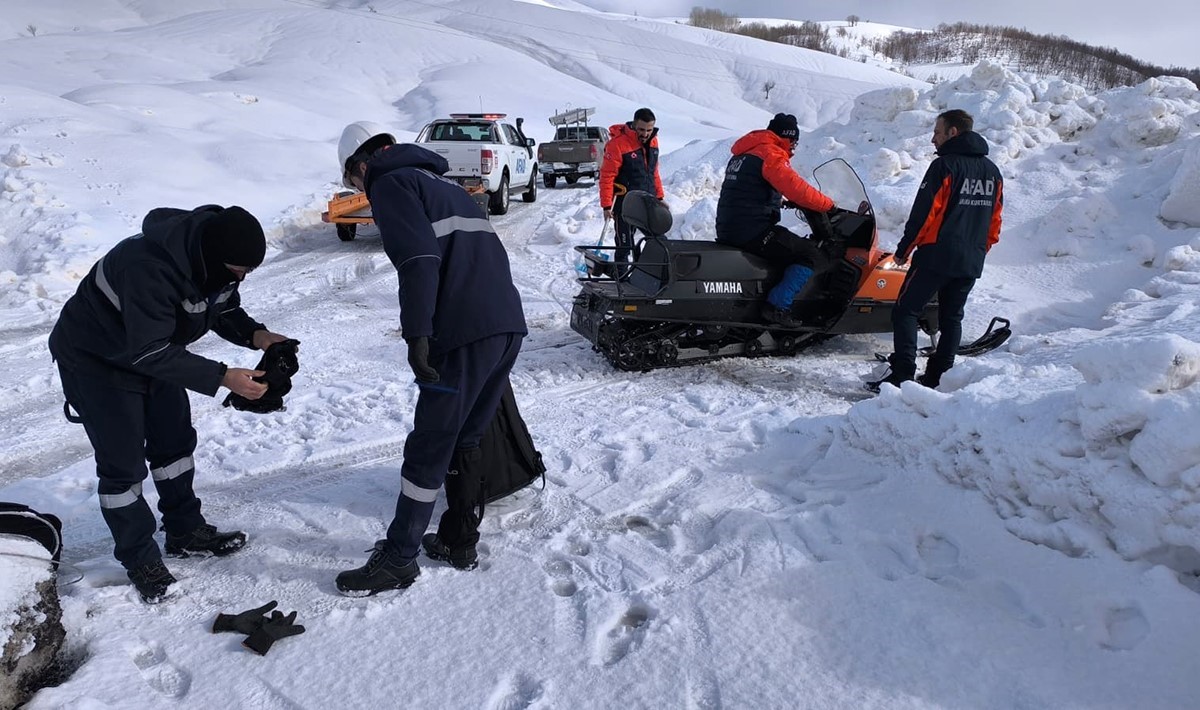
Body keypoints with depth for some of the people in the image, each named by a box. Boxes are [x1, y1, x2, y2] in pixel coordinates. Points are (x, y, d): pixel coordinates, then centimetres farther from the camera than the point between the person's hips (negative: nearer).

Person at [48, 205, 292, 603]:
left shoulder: (213, 256, -15)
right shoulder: (150, 268, -41)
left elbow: (224, 310, 0)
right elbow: (150, 352, -38)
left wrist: (256, 335, -21)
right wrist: (222, 378, -42)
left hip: (151, 350, 8)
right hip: (94, 358, -8)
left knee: (175, 441, 14)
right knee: (123, 463, -4)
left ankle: (186, 533, 30)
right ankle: (139, 559, 12)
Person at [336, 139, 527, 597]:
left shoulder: (389, 183, 3)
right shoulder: (443, 183, 29)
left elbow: (418, 258, -14)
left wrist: (417, 334, -18)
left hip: (467, 333, -9)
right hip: (511, 323, 9)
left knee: (429, 448, 0)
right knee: (466, 440, 18)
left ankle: (397, 559, 10)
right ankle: (459, 541, 27)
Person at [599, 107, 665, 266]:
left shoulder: (652, 141, 7)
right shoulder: (618, 143, -16)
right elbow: (607, 176, -15)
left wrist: (659, 197, 17)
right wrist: (607, 205, -17)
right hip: (625, 203, -7)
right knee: (624, 245, 0)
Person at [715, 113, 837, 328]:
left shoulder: (743, 153, 20)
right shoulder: (771, 155, -10)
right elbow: (797, 189, -19)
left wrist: (782, 201, 34)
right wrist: (829, 204, -6)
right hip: (752, 231, -10)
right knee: (813, 257, -10)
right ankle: (778, 306, -17)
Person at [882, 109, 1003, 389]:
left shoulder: (945, 166, -10)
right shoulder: (992, 171, 13)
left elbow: (923, 214, -13)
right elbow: (995, 221, 16)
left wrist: (903, 250, -5)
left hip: (936, 256, -7)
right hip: (972, 262, 7)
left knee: (905, 311, -2)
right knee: (952, 317, 14)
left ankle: (902, 375, -11)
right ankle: (939, 377, 15)